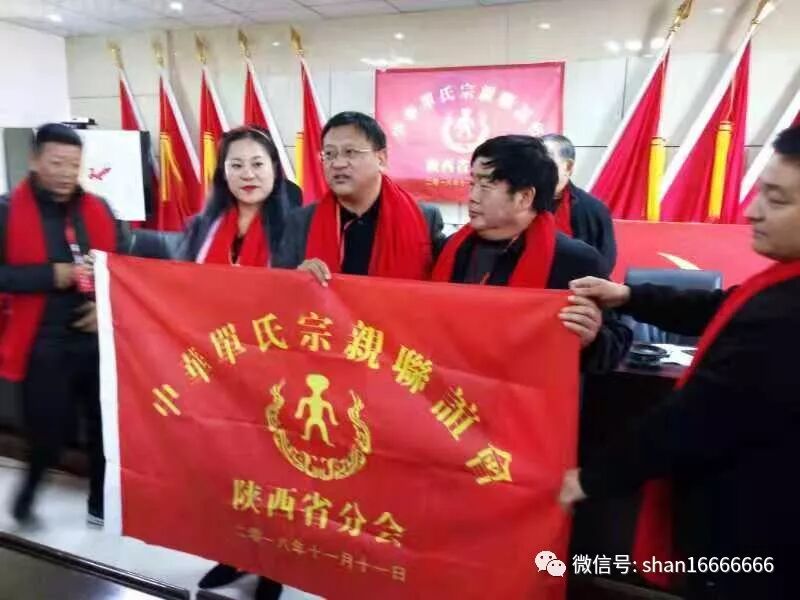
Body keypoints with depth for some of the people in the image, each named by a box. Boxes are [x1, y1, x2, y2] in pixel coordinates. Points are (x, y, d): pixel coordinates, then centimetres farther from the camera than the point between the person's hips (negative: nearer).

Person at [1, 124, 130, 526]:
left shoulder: (99, 210, 6)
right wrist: (51, 275, -18)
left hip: (99, 340, 3)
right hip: (42, 345, -3)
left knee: (106, 428, 8)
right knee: (48, 431, 3)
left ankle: (102, 505, 28)